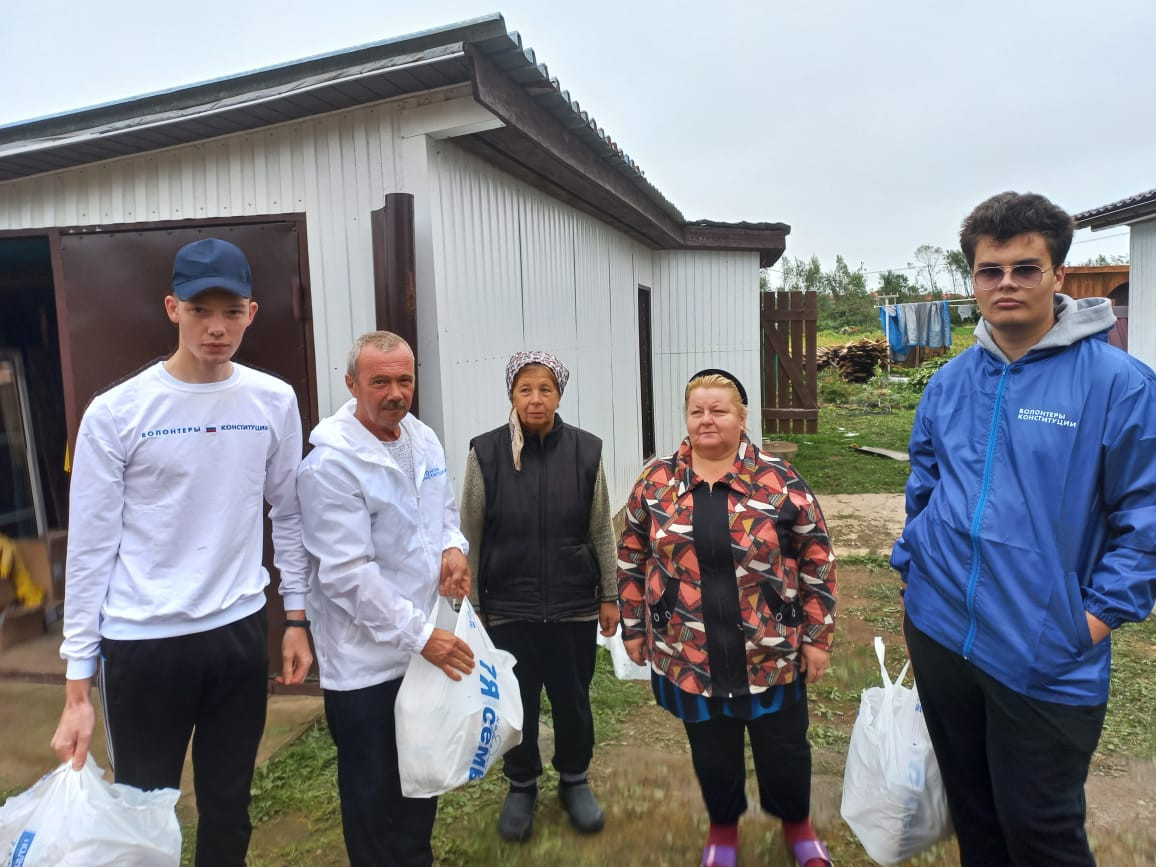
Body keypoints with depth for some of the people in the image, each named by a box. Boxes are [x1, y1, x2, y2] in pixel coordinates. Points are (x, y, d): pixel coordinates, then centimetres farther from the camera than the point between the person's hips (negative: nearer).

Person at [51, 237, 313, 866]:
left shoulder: (274, 402, -1)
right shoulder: (114, 413, -9)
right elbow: (90, 549, -6)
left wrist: (297, 617, 8)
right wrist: (77, 683, -5)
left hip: (240, 630, 3)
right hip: (142, 642, -2)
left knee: (228, 809, 17)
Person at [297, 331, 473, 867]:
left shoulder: (425, 440, 2)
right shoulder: (330, 462, -20)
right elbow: (348, 573, -23)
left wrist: (454, 546, -4)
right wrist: (420, 635, -22)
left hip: (426, 644, 7)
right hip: (366, 658, -7)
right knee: (372, 787, 14)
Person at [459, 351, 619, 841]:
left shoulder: (586, 451, -5)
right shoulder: (486, 453, -7)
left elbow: (601, 531, 2)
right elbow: (470, 536, -1)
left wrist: (609, 595, 4)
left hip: (574, 606, 1)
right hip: (508, 608, 0)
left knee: (573, 700, 15)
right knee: (517, 704, 14)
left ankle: (574, 781, 40)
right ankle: (521, 787, 38)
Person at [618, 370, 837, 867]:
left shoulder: (779, 480, -9)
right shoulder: (656, 481, -3)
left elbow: (817, 560, -4)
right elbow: (632, 559, 5)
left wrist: (817, 636, -4)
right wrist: (633, 628, 6)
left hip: (772, 653, -1)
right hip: (689, 656, 1)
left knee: (784, 746, 15)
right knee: (711, 749, 17)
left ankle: (797, 824, 45)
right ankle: (723, 826, 45)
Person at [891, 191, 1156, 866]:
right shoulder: (950, 382, 5)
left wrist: (1098, 616, -12)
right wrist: (913, 565, 9)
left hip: (1048, 659, -4)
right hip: (938, 634, 5)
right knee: (972, 811, 23)